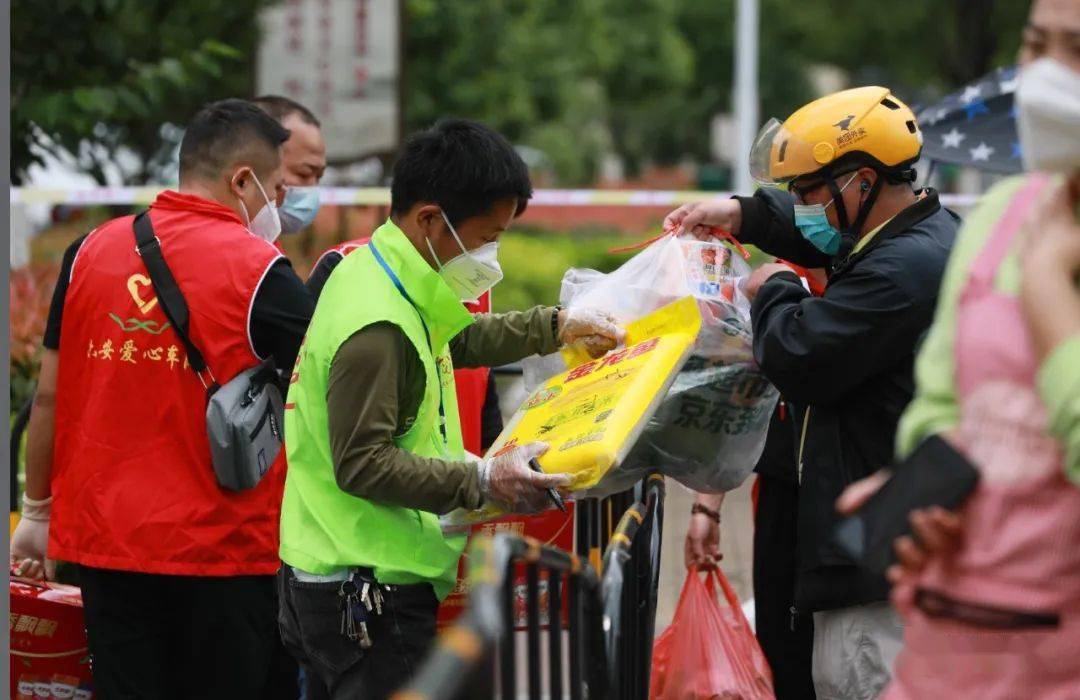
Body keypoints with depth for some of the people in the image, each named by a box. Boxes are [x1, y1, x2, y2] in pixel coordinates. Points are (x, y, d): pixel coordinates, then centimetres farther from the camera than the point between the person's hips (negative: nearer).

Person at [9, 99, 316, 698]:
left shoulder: (91, 251, 3)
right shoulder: (259, 271, -10)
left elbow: (49, 396, 8)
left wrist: (37, 512, 18)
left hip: (106, 542, 4)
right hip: (223, 551, -4)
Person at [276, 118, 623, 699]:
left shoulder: (381, 276, 11)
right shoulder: (376, 329, -22)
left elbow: (455, 340, 31)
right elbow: (361, 464, -24)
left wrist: (555, 327, 28)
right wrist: (483, 481, -26)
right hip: (366, 595, -11)